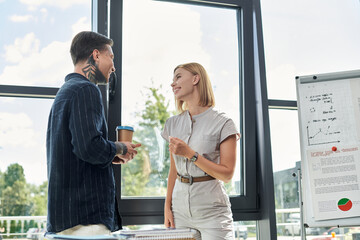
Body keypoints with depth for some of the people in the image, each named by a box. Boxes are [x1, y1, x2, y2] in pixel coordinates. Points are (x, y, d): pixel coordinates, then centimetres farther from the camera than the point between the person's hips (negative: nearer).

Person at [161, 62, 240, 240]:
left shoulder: (223, 124, -6)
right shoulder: (173, 123, 10)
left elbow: (226, 174, -9)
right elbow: (173, 170, 12)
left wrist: (190, 154, -17)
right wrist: (167, 206, 4)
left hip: (212, 211, -4)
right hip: (180, 209, 4)